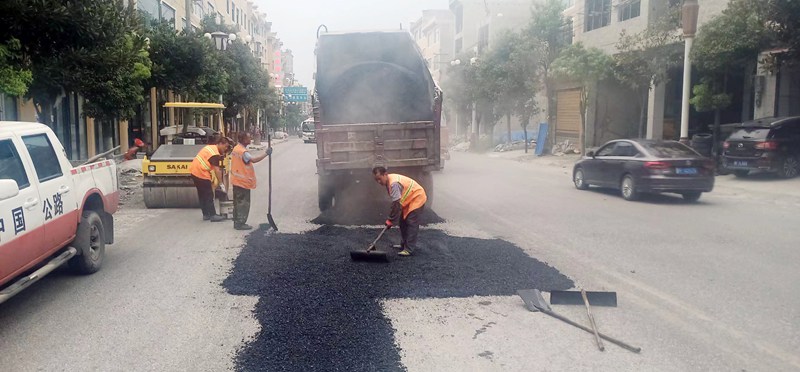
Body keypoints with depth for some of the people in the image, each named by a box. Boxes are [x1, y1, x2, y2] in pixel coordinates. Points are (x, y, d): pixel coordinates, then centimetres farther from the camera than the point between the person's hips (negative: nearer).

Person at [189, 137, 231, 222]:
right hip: (201, 174, -10)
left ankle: (206, 215, 21)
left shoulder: (211, 147, 14)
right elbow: (217, 170, -20)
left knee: (202, 194, 15)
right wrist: (221, 183, -18)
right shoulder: (215, 154, -16)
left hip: (195, 171, 10)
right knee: (209, 195, -3)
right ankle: (213, 215, 0)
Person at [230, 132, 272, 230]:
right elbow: (253, 160, -35)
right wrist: (266, 154, -32)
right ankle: (240, 223, 2)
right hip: (243, 182, -10)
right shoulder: (243, 151, -21)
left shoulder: (236, 148, 10)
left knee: (238, 202, 16)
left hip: (236, 181, 10)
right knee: (243, 203, -2)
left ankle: (237, 222, 23)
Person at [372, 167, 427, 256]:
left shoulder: (394, 184, -31)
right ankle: (405, 245, 24)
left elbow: (396, 204, -29)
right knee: (403, 222, 13)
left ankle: (409, 249, -11)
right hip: (408, 200, 10)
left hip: (417, 198, -10)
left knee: (411, 224, -12)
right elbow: (396, 202, 9)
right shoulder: (388, 181, -1)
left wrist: (391, 221, -20)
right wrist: (391, 219, 9)